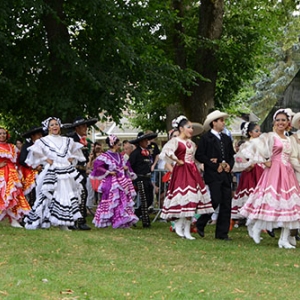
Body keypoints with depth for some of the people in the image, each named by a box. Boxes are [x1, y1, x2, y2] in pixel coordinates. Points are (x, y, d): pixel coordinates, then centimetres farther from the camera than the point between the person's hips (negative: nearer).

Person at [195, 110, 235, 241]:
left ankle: (222, 233, 7)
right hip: (213, 175, -6)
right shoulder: (206, 138, -2)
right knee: (215, 201, -13)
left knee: (226, 204, 2)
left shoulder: (226, 138, 18)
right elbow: (199, 156, -7)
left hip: (226, 175, 6)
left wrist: (229, 165, 2)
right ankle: (200, 224, 8)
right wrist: (215, 166, -12)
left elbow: (231, 155, 24)